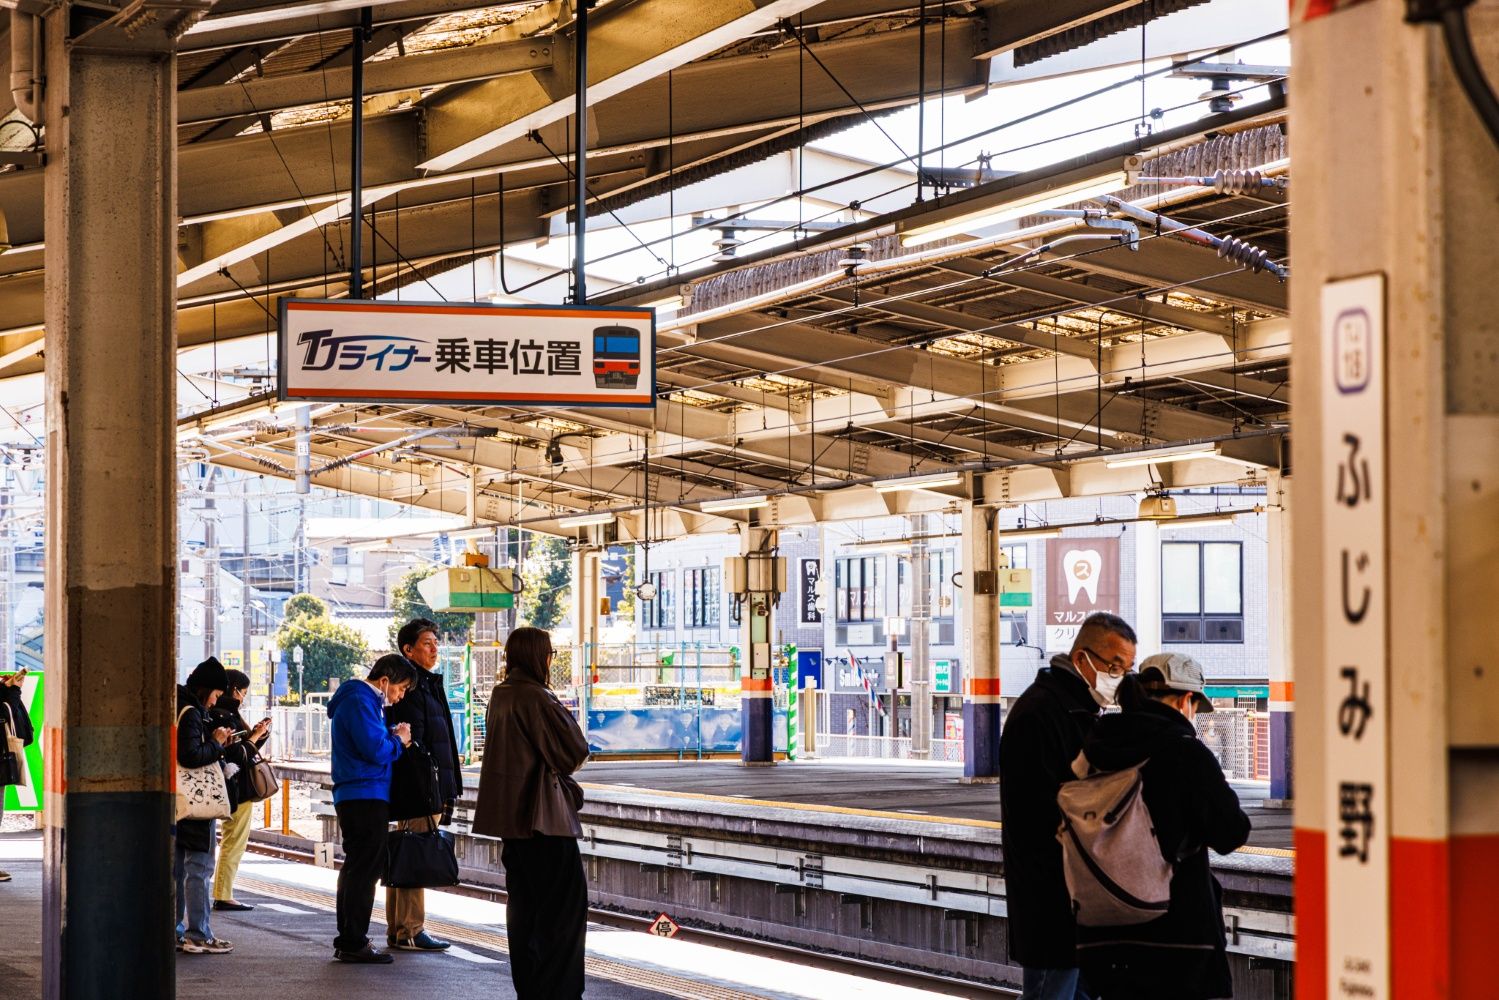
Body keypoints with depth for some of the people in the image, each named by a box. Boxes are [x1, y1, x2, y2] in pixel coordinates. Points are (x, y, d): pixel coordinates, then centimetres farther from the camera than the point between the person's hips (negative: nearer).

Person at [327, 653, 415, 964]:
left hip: (354, 796, 11)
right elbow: (375, 750, -21)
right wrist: (398, 740, -4)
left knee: (356, 867, 15)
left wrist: (391, 737, 6)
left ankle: (347, 941, 22)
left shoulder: (362, 700, 19)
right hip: (366, 796, -11)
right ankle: (355, 943, -7)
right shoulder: (360, 702, -13)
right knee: (365, 869, -8)